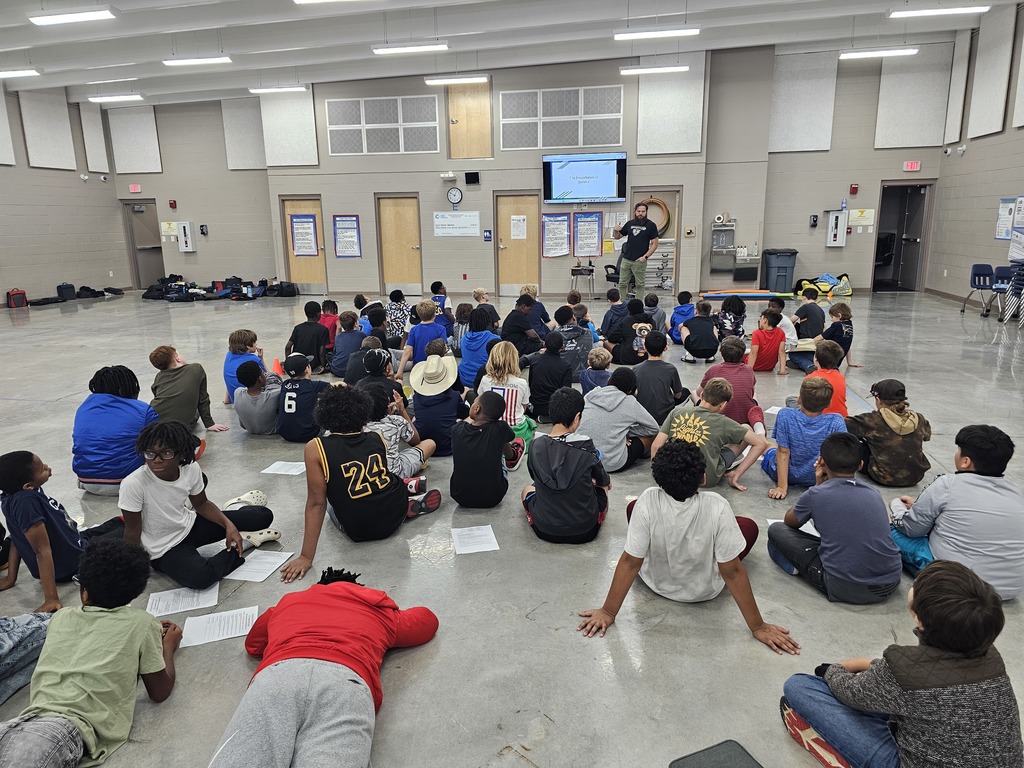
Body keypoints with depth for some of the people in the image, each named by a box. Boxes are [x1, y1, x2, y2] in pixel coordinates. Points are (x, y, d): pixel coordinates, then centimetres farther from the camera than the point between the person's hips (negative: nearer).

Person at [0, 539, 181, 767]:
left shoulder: (60, 617, 23)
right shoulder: (141, 623, 10)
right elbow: (159, 693, 18)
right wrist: (168, 646, 35)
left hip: (32, 719, 4)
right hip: (70, 728, -4)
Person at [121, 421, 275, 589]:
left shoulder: (191, 469, -16)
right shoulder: (133, 484, -30)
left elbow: (201, 504, 2)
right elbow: (132, 532, -17)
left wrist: (229, 524, -12)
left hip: (190, 525, 4)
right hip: (165, 549, -4)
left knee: (263, 516, -2)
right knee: (200, 577, -36)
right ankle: (237, 548, -5)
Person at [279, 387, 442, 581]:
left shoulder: (316, 449, -15)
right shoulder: (378, 439, -4)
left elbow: (317, 503, -16)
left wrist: (306, 557, -11)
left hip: (360, 531, -4)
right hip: (396, 516, 5)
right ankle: (409, 504, 21)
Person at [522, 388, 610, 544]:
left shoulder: (537, 446, -12)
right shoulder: (587, 447, -16)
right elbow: (604, 481, 5)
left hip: (545, 531, 1)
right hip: (586, 531, -1)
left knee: (527, 489, 30)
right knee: (602, 488, 29)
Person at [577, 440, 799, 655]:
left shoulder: (647, 502, -30)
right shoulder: (717, 507, -33)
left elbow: (630, 562, -24)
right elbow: (732, 572, -26)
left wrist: (608, 612, -13)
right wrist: (758, 627, -14)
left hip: (657, 583, 1)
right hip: (704, 591, 0)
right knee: (750, 526, 18)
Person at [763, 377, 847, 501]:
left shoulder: (785, 415, -25)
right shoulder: (836, 422, -23)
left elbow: (783, 453, -20)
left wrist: (782, 486, -16)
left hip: (788, 476, -1)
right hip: (818, 479, 2)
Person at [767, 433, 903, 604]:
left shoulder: (816, 495, -4)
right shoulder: (874, 494, 9)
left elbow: (790, 522, 18)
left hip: (844, 589, -5)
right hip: (891, 584, 5)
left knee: (776, 529, 8)